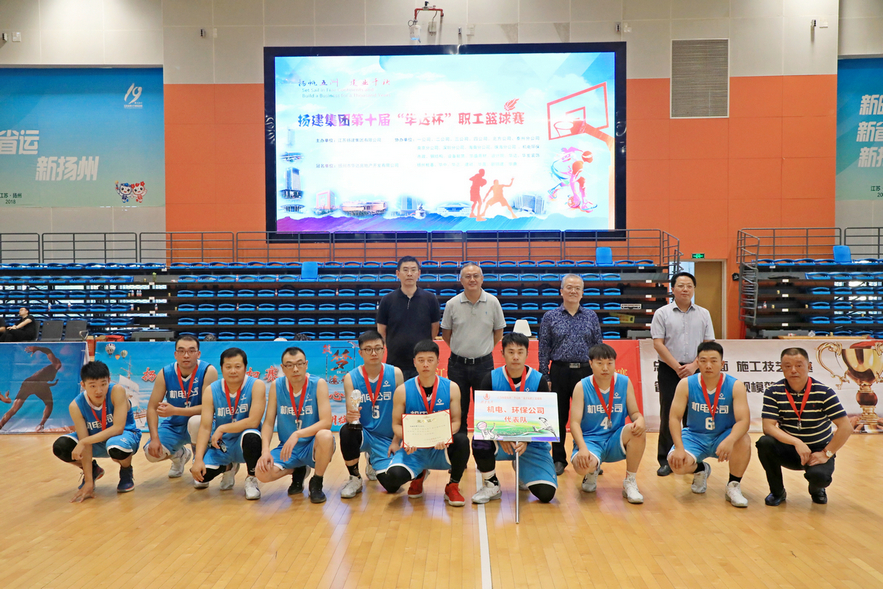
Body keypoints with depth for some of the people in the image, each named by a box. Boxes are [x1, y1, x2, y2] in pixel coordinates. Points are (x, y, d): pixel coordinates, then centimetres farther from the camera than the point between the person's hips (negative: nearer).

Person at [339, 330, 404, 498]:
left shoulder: (395, 374, -6)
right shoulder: (351, 378, -6)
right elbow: (351, 412, -12)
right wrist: (351, 417, -35)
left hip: (386, 438, 1)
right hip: (363, 433, -1)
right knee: (347, 431, -35)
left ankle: (372, 463, 24)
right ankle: (354, 479, -9)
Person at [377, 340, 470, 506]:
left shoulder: (451, 388, -2)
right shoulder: (403, 391, -3)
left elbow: (455, 421, -2)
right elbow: (396, 424, 1)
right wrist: (406, 439, -21)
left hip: (441, 449, 0)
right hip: (413, 450, 0)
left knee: (462, 440, -33)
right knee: (393, 476, -29)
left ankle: (453, 486, -4)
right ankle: (418, 475, 13)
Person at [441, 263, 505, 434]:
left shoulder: (492, 302, -3)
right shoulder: (452, 304, -3)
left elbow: (498, 331, 8)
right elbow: (446, 333, 9)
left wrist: (484, 349, 7)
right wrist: (461, 349, 8)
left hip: (484, 364, 0)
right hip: (458, 364, 0)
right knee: (458, 411, 8)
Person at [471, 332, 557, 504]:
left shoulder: (539, 380, -6)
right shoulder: (491, 380, -5)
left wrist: (526, 441, -24)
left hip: (532, 443, 0)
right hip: (500, 440, 0)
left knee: (546, 494, -14)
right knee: (480, 441, -34)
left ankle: (521, 470, 22)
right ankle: (491, 486, -4)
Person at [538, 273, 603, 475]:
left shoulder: (591, 316, 8)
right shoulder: (550, 317, 3)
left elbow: (598, 346, 8)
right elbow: (543, 349, 2)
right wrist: (545, 377, -3)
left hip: (585, 372, 1)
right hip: (560, 372, -1)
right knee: (559, 417, 5)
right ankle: (559, 460, 17)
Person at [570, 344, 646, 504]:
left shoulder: (625, 383, 1)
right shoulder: (582, 387, -5)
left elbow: (634, 413, 5)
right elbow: (575, 422, -10)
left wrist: (639, 420, -22)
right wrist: (582, 447, -27)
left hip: (616, 442, 2)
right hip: (590, 440, -2)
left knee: (638, 430, -30)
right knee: (582, 465, -36)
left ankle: (630, 483, -10)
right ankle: (592, 472, 8)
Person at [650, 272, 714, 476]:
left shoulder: (703, 314, 8)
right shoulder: (662, 313, 1)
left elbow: (709, 344, 4)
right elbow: (658, 343, -6)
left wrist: (694, 365, -11)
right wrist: (677, 367, -12)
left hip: (694, 371, 2)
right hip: (669, 371, -2)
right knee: (668, 415, 1)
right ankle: (665, 460, 8)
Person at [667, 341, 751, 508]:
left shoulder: (735, 386, -13)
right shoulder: (686, 384, -11)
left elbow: (744, 420, -23)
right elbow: (674, 418, -13)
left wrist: (730, 440, -45)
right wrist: (679, 448, -28)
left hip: (723, 437, 0)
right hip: (694, 436, 0)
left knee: (744, 440, -33)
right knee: (676, 462, -28)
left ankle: (733, 486, -7)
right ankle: (700, 470, 13)